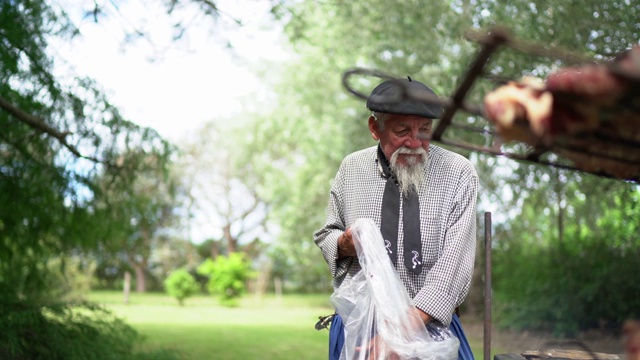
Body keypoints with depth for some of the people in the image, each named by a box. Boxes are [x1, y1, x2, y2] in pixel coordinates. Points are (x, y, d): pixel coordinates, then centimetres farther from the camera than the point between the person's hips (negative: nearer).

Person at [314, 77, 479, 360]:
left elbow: (456, 257, -18)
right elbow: (326, 236, 13)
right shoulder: (351, 169, 1)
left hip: (430, 322, -1)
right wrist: (344, 245, -11)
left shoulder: (458, 173, -8)